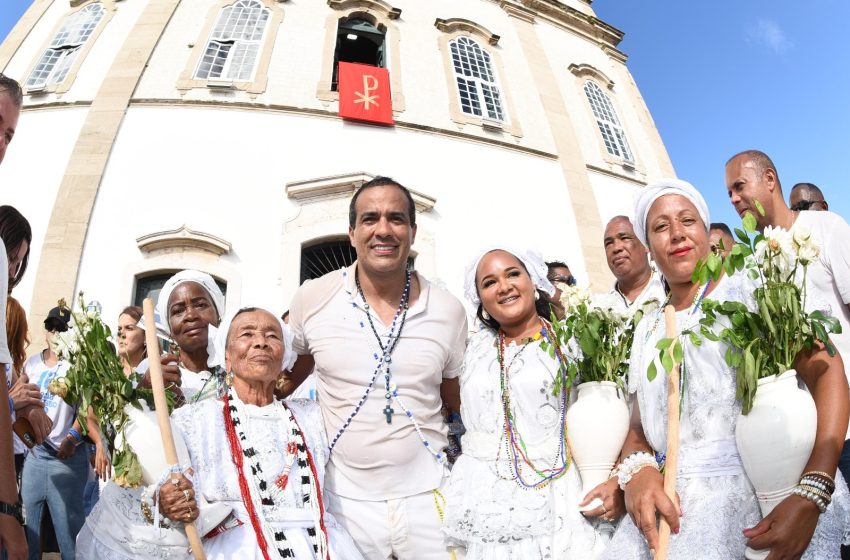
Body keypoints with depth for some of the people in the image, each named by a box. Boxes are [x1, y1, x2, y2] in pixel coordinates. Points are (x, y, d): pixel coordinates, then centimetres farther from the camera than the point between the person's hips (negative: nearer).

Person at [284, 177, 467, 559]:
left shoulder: (449, 311, -6)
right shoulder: (312, 300, -9)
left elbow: (457, 409, 6)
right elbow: (287, 378, 9)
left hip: (429, 496, 1)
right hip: (346, 499, 0)